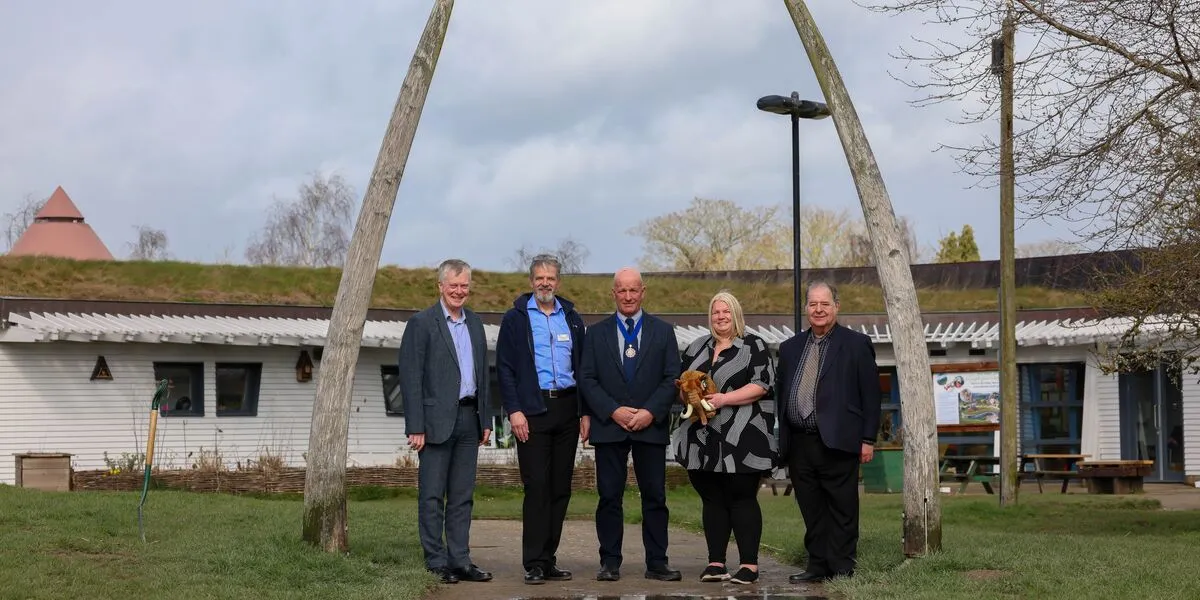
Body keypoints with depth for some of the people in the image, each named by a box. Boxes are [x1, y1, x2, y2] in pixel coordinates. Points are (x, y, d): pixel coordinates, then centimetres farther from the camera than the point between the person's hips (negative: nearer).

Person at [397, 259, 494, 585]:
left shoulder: (474, 323, 14)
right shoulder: (422, 323, -5)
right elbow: (411, 378, -9)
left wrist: (485, 420, 12)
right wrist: (415, 427, -14)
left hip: (468, 419, 6)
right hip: (437, 421, -6)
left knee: (462, 497, 9)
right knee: (432, 496, 0)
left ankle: (460, 561, 14)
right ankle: (436, 563, 4)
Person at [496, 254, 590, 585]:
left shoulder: (572, 318, 14)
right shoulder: (515, 318, 3)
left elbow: (582, 367, 14)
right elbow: (504, 367, -2)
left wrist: (585, 411, 7)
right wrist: (514, 410, -11)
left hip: (567, 408, 4)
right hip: (532, 410, -4)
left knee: (560, 488, 5)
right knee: (536, 487, -7)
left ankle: (548, 559, 11)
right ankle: (534, 563, -4)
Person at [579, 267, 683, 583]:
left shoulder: (663, 331, 8)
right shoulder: (596, 332, 8)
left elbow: (672, 378, 3)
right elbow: (587, 380, 2)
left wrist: (652, 412, -11)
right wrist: (613, 411, -11)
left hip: (651, 425, 0)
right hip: (608, 425, 0)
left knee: (655, 496, 2)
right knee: (609, 497, 1)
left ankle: (656, 563, 7)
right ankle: (610, 563, 7)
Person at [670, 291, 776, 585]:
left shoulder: (754, 346, 1)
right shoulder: (696, 348, 16)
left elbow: (761, 385, -9)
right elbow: (681, 385, 20)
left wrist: (723, 399, -18)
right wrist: (688, 394, -3)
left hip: (741, 440, -5)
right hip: (705, 440, 5)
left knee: (742, 499, -4)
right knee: (712, 500, 7)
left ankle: (749, 564, 0)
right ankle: (716, 563, 11)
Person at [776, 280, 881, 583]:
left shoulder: (856, 344, 1)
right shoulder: (790, 347, 14)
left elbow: (870, 395, -2)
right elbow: (781, 395, 16)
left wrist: (867, 439, -7)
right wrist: (781, 439, 10)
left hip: (837, 441, -5)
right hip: (798, 443, 5)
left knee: (842, 510, 0)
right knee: (811, 510, 9)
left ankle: (842, 569, 5)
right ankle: (817, 564, 17)